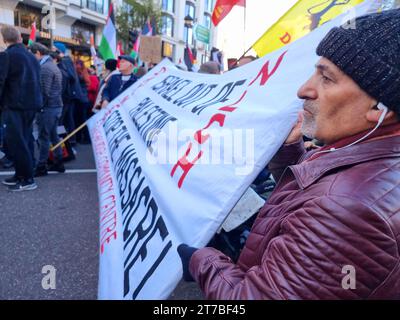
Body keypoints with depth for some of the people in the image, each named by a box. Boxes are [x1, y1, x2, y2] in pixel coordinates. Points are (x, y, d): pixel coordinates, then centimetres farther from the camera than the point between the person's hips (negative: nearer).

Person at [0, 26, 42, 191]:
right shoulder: (31, 56, 13)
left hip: (15, 105, -8)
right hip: (31, 103, 8)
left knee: (16, 141, -3)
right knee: (25, 139, 13)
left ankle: (28, 179, -2)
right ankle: (22, 174, 21)